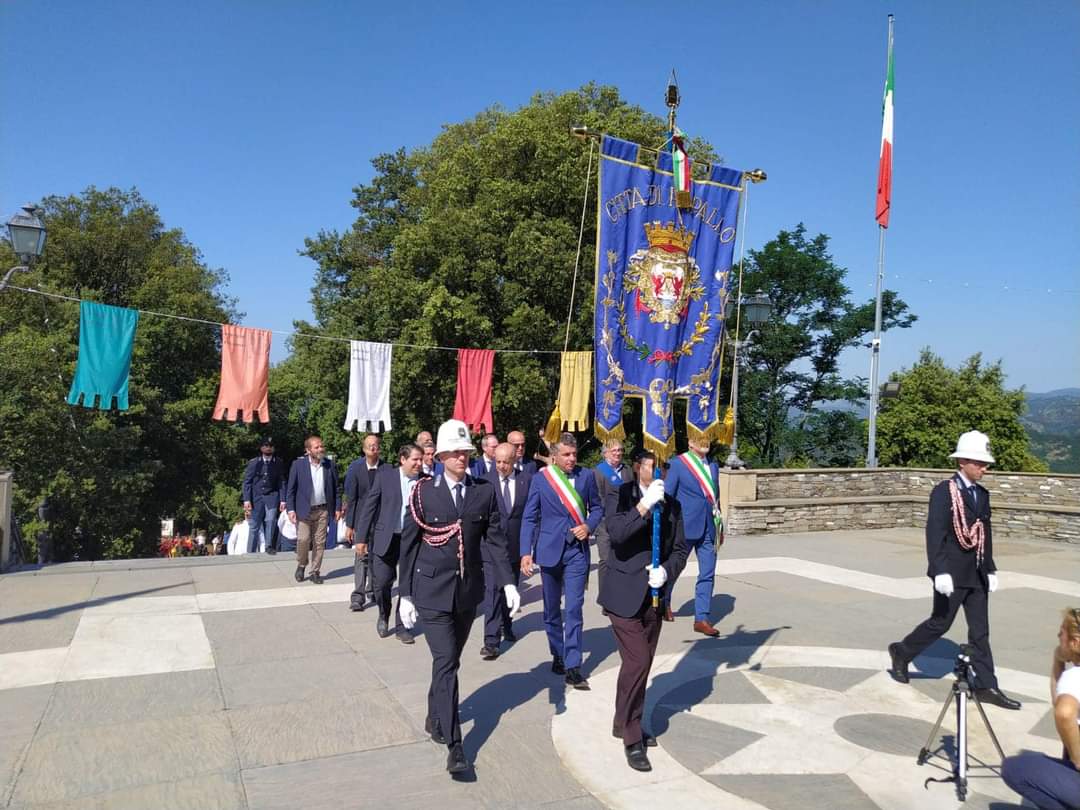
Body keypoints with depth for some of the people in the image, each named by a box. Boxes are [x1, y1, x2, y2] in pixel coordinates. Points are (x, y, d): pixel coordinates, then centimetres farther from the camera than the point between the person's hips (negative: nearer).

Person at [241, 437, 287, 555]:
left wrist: (282, 500, -1)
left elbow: (281, 482, 5)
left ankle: (269, 546, -1)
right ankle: (251, 552, 12)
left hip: (271, 497, 0)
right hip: (256, 497, 0)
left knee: (270, 521, -17)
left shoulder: (278, 463, 3)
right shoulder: (253, 463, 1)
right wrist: (247, 500, -7)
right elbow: (247, 482, 2)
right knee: (254, 526, 2)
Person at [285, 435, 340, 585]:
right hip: (304, 510, -2)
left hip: (323, 510, 2)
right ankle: (301, 565, 18)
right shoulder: (298, 465, -3)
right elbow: (290, 488, -2)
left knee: (320, 542, 4)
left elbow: (334, 488, 9)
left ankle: (315, 572, 16)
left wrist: (337, 508, 5)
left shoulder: (329, 465, 5)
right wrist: (290, 509, -9)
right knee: (303, 539, -9)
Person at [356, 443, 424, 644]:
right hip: (385, 539, -1)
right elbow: (369, 506, -1)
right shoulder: (385, 475, -3)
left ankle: (402, 627, 20)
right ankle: (383, 616, 29)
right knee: (382, 582, 0)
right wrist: (361, 537, -4)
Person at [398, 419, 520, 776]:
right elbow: (408, 544, -2)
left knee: (450, 659, 16)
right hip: (432, 589, -3)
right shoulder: (423, 491, -5)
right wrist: (405, 594, -3)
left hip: (468, 589, 3)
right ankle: (454, 744, -1)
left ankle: (434, 719, 38)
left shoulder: (484, 491, 0)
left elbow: (494, 539, 0)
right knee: (445, 661, -8)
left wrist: (507, 583, -11)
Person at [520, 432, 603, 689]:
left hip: (577, 550, 0)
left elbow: (596, 507, 12)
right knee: (552, 609, 14)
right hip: (550, 549, 1)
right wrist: (526, 553, -11)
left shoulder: (586, 476, -1)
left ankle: (572, 668, -2)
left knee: (574, 609, -7)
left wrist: (589, 526, -9)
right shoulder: (540, 478, -4)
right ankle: (558, 655, 33)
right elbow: (529, 518, -3)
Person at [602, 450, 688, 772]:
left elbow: (680, 549, 7)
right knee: (636, 663, -10)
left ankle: (624, 724, 34)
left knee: (641, 664, 14)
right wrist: (645, 504, -30)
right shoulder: (619, 496, -7)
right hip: (625, 594, -5)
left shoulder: (672, 505, 7)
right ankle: (632, 739, 5)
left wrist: (666, 570, -12)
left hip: (654, 595, 5)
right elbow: (616, 534, -23)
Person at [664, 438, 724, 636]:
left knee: (708, 574, 2)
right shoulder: (678, 463, -6)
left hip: (708, 528, 5)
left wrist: (720, 526, 16)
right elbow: (667, 496, -5)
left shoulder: (712, 465, 11)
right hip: (685, 526, -4)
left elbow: (716, 496, 18)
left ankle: (702, 619, 9)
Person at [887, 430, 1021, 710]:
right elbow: (935, 534, -19)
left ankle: (986, 686, 15)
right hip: (952, 574, -7)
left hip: (976, 574, 7)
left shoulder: (982, 493, 9)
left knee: (980, 631, 9)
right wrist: (940, 572, -25)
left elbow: (985, 534, 14)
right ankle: (901, 652, 24)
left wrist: (990, 569, 13)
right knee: (940, 623, 4)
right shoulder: (944, 491, -14)